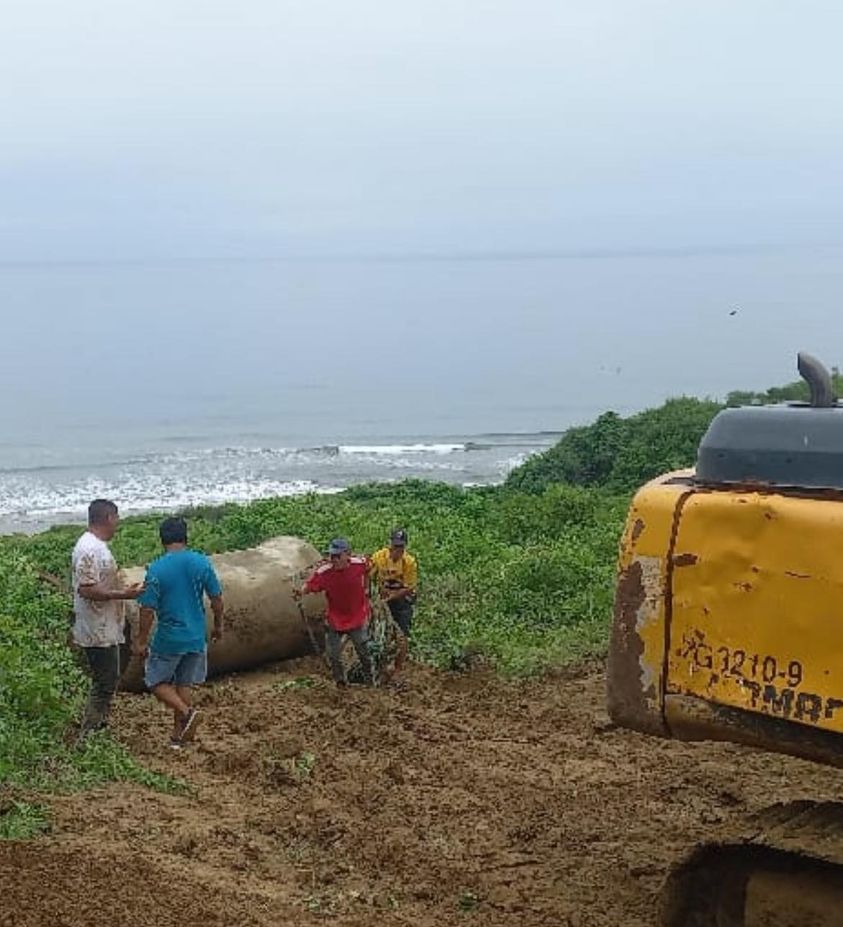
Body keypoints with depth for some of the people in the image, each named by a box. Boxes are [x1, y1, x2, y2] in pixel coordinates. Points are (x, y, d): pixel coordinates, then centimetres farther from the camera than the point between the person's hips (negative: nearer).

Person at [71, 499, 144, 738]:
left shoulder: (97, 546, 12)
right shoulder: (88, 549, -21)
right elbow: (87, 589, -26)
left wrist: (124, 591, 19)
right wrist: (123, 595, -25)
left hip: (106, 630, 11)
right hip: (97, 634, -11)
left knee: (109, 682, 18)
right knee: (104, 685, -6)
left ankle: (100, 727, 27)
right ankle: (87, 737, -1)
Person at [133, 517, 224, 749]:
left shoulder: (156, 569, -16)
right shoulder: (202, 563, -6)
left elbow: (148, 610, -14)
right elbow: (216, 599, -1)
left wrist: (141, 641, -3)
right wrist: (218, 626, 15)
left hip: (168, 639, -4)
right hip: (196, 638, 4)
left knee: (157, 682, 14)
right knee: (184, 684, 17)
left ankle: (187, 712, -7)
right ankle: (178, 736, 21)